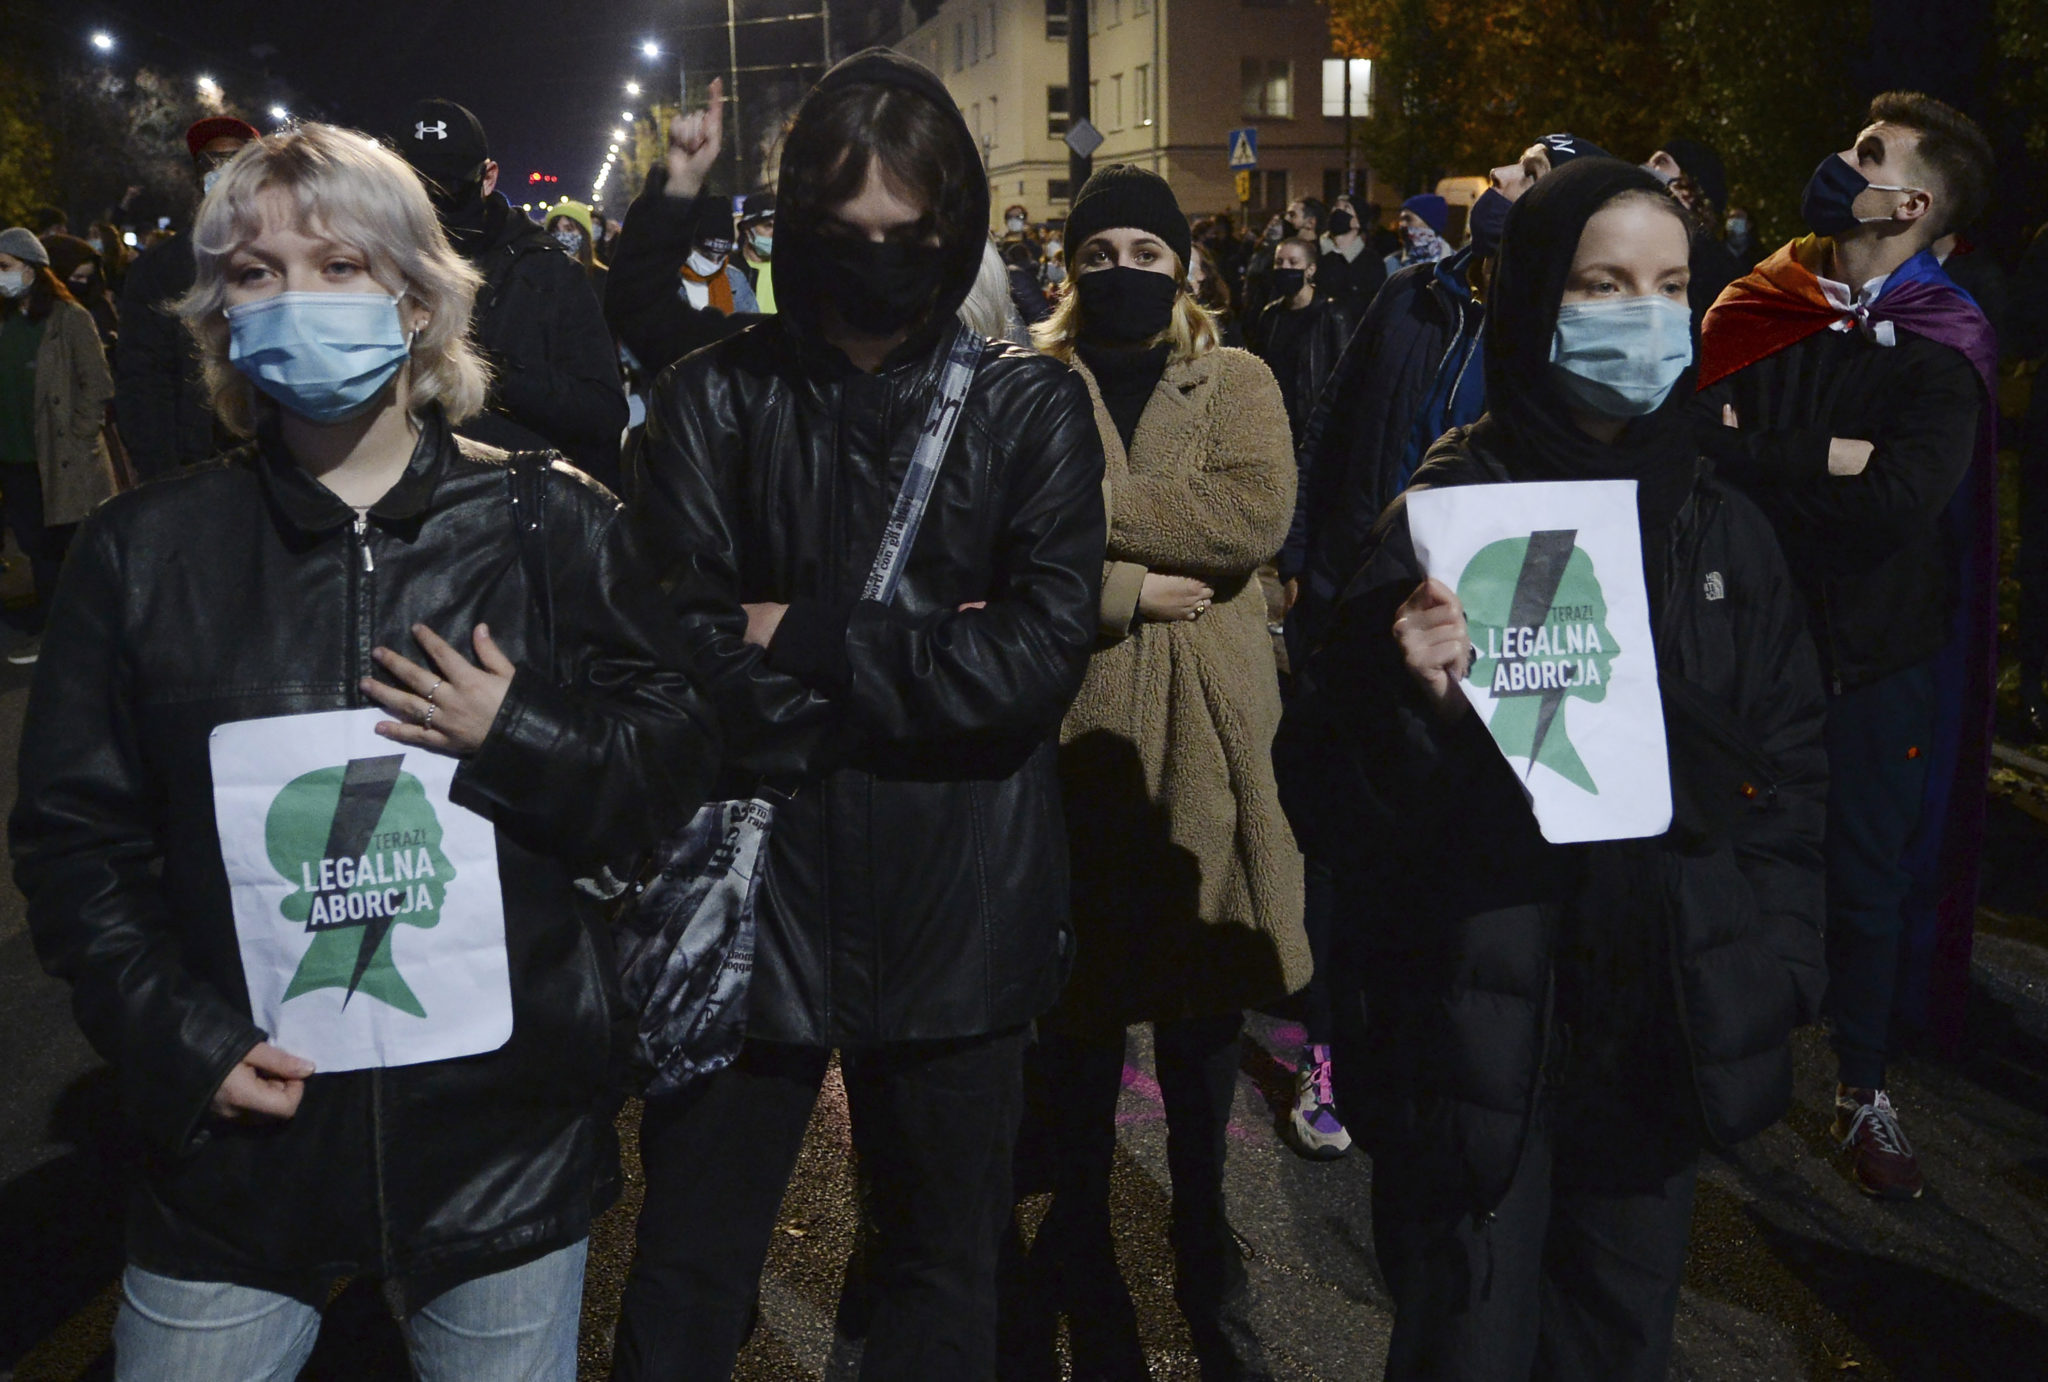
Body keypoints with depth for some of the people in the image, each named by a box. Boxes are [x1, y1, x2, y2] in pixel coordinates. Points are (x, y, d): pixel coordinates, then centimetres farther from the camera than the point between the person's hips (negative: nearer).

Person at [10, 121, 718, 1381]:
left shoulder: (551, 522, -1)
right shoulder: (144, 549, 2)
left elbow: (676, 758, 1)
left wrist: (519, 743, -17)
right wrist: (179, 1043, -7)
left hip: (505, 1128, 0)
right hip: (240, 1137, 1)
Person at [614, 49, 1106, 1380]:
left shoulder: (1033, 406, 0)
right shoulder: (717, 398, -1)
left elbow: (1041, 656, -12)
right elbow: (682, 646, -12)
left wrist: (809, 639, -11)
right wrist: (927, 659, -14)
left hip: (957, 911, 1)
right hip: (759, 887, 0)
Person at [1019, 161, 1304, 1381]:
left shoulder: (1237, 385, 7)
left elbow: (1257, 514, -13)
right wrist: (1126, 588, -19)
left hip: (1207, 740, 2)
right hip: (1074, 734, -1)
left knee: (1207, 1028, 15)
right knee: (1078, 1041, 8)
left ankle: (1210, 1273, 37)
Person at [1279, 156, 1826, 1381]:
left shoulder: (1725, 531, 4)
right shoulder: (1444, 519, -10)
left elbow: (1795, 763, 14)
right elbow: (1328, 793, -11)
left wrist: (1776, 956, 7)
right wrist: (1411, 703, -29)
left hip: (1670, 1026, 4)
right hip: (1477, 1030, -4)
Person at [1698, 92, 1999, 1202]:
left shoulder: (1941, 345, -8)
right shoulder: (1761, 309, 2)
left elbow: (1904, 496, -24)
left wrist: (1749, 455, -19)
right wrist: (1821, 462, -19)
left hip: (1872, 649, -2)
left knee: (1866, 874, 9)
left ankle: (1861, 1090, 26)